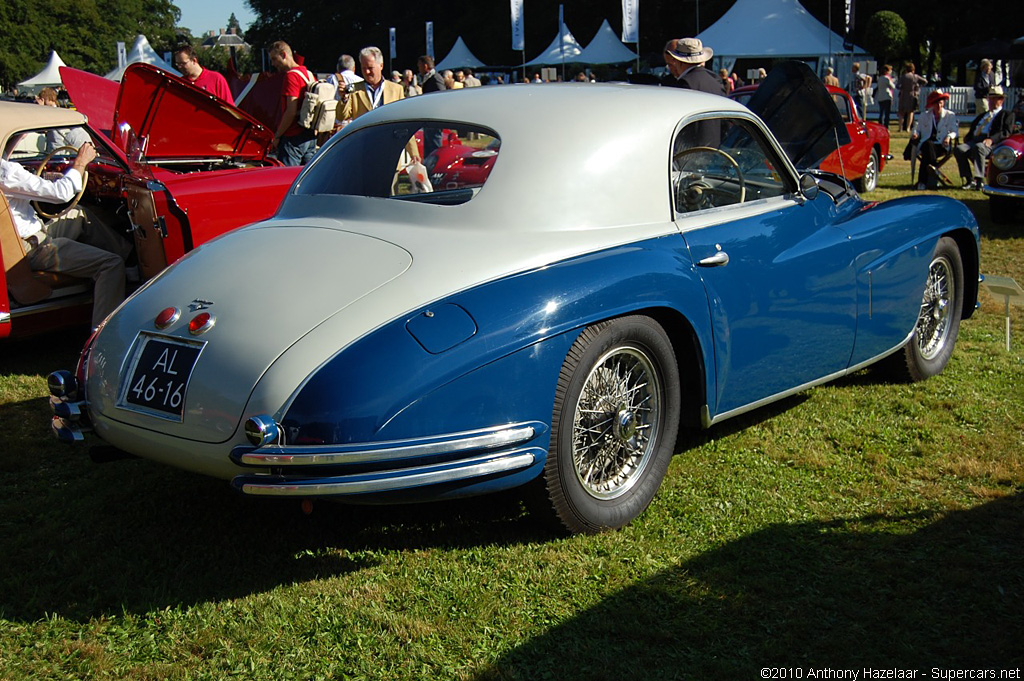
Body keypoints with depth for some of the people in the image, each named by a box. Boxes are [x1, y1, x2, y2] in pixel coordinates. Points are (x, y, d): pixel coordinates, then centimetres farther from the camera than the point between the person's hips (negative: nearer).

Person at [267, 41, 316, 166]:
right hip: (311, 136, 9)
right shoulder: (309, 74, 16)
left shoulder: (292, 76, -12)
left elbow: (291, 111, -18)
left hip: (293, 137, -9)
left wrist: (277, 136, -12)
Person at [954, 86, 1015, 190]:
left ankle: (980, 180, -42)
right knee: (959, 149, -26)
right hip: (974, 141, 6)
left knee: (978, 147, -40)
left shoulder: (1007, 114, 17)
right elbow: (972, 128, 31)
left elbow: (1007, 132, 1)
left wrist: (991, 139, -17)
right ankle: (970, 180, -24)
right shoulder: (982, 115, 36)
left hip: (992, 143, -6)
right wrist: (967, 137, 6)